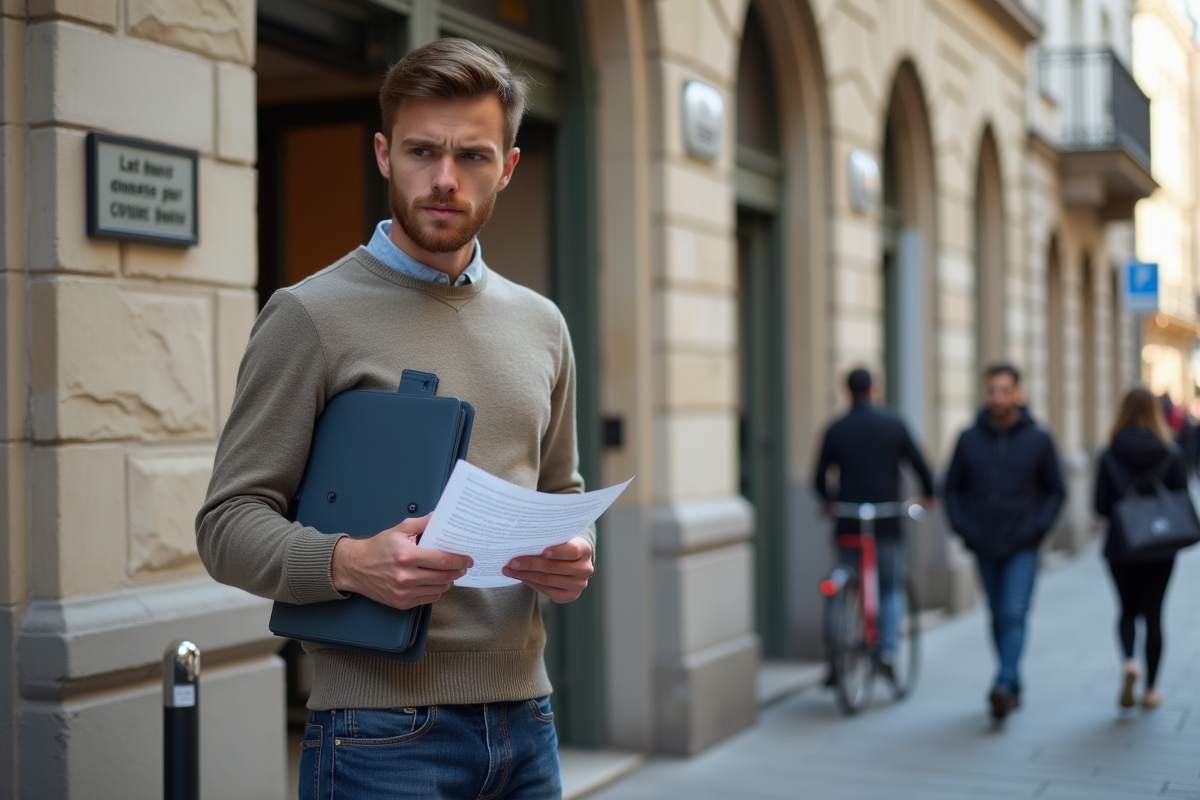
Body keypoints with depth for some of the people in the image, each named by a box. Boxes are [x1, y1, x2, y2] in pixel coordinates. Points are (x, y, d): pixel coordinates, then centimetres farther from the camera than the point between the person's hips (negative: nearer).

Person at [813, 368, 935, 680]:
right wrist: (928, 494, 18)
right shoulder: (893, 423, -2)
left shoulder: (835, 431, 1)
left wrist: (829, 499, 26)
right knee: (892, 589, 11)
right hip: (887, 523, -1)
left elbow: (820, 479, 4)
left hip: (848, 524, 1)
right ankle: (887, 653, -2)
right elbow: (919, 464, -2)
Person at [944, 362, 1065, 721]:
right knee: (999, 619, 11)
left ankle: (1004, 685, -23)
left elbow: (1055, 490, 5)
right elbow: (952, 487, 10)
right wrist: (961, 526, -3)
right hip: (983, 547, 3)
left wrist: (1039, 527, -8)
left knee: (1014, 615, -15)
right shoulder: (969, 439, 0)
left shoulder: (1038, 439, -3)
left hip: (1022, 547, -3)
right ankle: (1014, 687, 22)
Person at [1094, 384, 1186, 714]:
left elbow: (1101, 506, -8)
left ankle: (1129, 661, -12)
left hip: (1120, 547, 0)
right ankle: (1151, 689, 15)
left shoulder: (1110, 455, -8)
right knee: (1153, 614, 11)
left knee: (1128, 610, 16)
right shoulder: (1172, 454, -7)